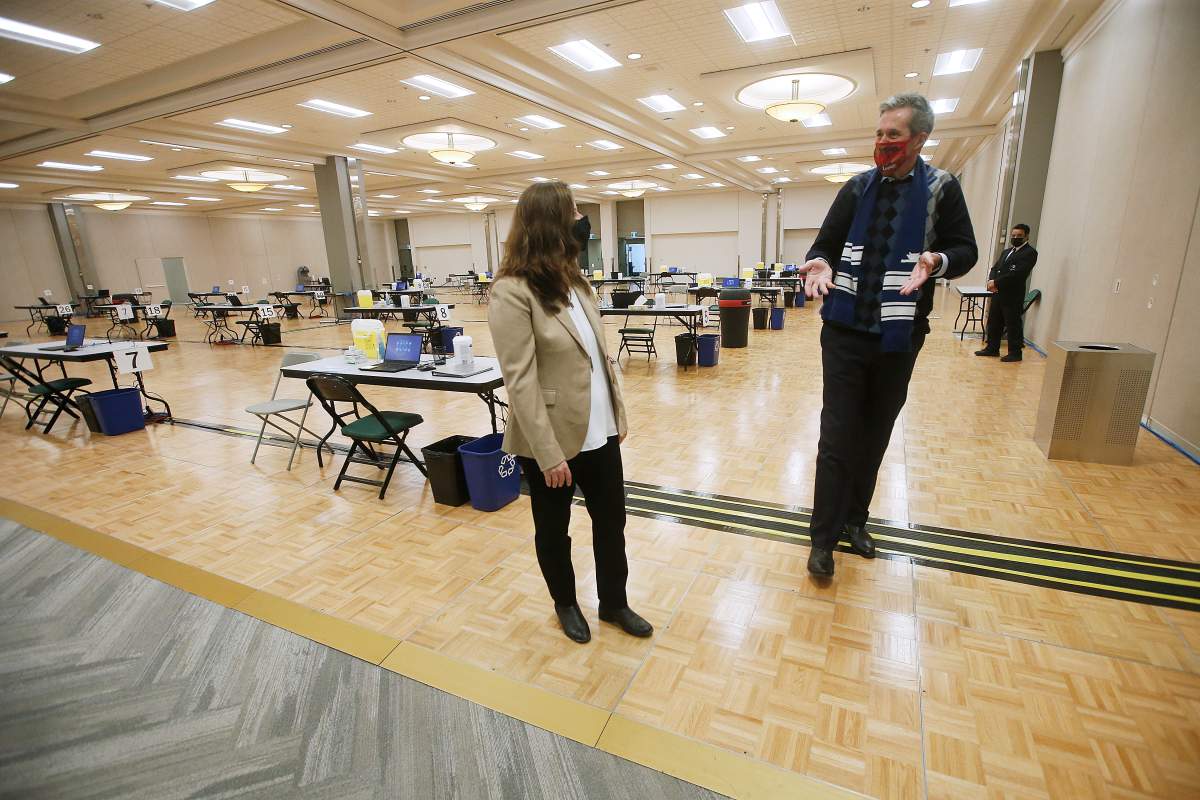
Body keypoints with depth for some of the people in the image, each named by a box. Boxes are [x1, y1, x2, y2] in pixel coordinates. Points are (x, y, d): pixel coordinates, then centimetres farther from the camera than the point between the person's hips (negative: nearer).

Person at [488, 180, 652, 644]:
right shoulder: (513, 291, -17)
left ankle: (613, 603, 39)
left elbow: (600, 355, 11)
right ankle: (565, 605, 40)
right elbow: (520, 380, -20)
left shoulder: (573, 280, 8)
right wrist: (549, 454, -21)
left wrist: (618, 415, 11)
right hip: (553, 438, -7)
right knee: (553, 528, 16)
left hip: (599, 432, 7)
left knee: (611, 518, 17)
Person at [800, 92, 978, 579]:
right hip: (845, 331, 0)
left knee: (875, 435, 11)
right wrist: (821, 263, -16)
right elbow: (826, 243, 8)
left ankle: (854, 519, 29)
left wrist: (938, 261, -21)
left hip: (899, 337, 1)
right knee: (837, 435, -3)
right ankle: (824, 536, 6)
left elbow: (965, 250, 2)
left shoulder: (942, 189, 4)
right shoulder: (857, 188, 7)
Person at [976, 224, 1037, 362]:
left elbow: (1017, 274, -18)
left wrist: (996, 282, -18)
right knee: (993, 322, 13)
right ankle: (992, 348, 23)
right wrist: (991, 280, -7)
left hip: (1013, 296, -8)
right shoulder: (1007, 252, 20)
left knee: (1013, 324, -1)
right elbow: (995, 268, 14)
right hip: (998, 294, 8)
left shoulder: (1029, 252, -7)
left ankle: (1015, 353, 7)